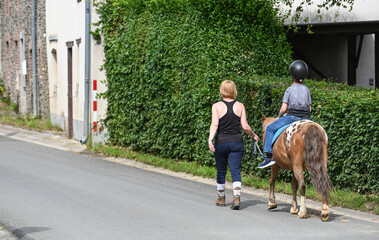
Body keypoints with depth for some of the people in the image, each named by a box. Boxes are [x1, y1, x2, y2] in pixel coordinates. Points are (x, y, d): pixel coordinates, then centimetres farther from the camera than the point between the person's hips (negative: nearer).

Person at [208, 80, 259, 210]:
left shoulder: (217, 106, -3)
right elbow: (245, 126, -2)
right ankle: (237, 197, -18)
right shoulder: (240, 106, 1)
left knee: (221, 171, 14)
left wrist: (210, 139, -25)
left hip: (221, 142, -1)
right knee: (236, 171, 0)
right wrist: (253, 135, 15)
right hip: (237, 142, 1)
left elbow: (215, 124, -17)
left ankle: (221, 198, 27)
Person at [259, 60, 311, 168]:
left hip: (292, 117, -5)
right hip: (306, 119, 5)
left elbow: (283, 108, -9)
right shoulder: (306, 89, 8)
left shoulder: (290, 90, -5)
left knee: (270, 128, 6)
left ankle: (268, 156, -3)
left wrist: (280, 116, 10)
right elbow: (310, 109, 10)